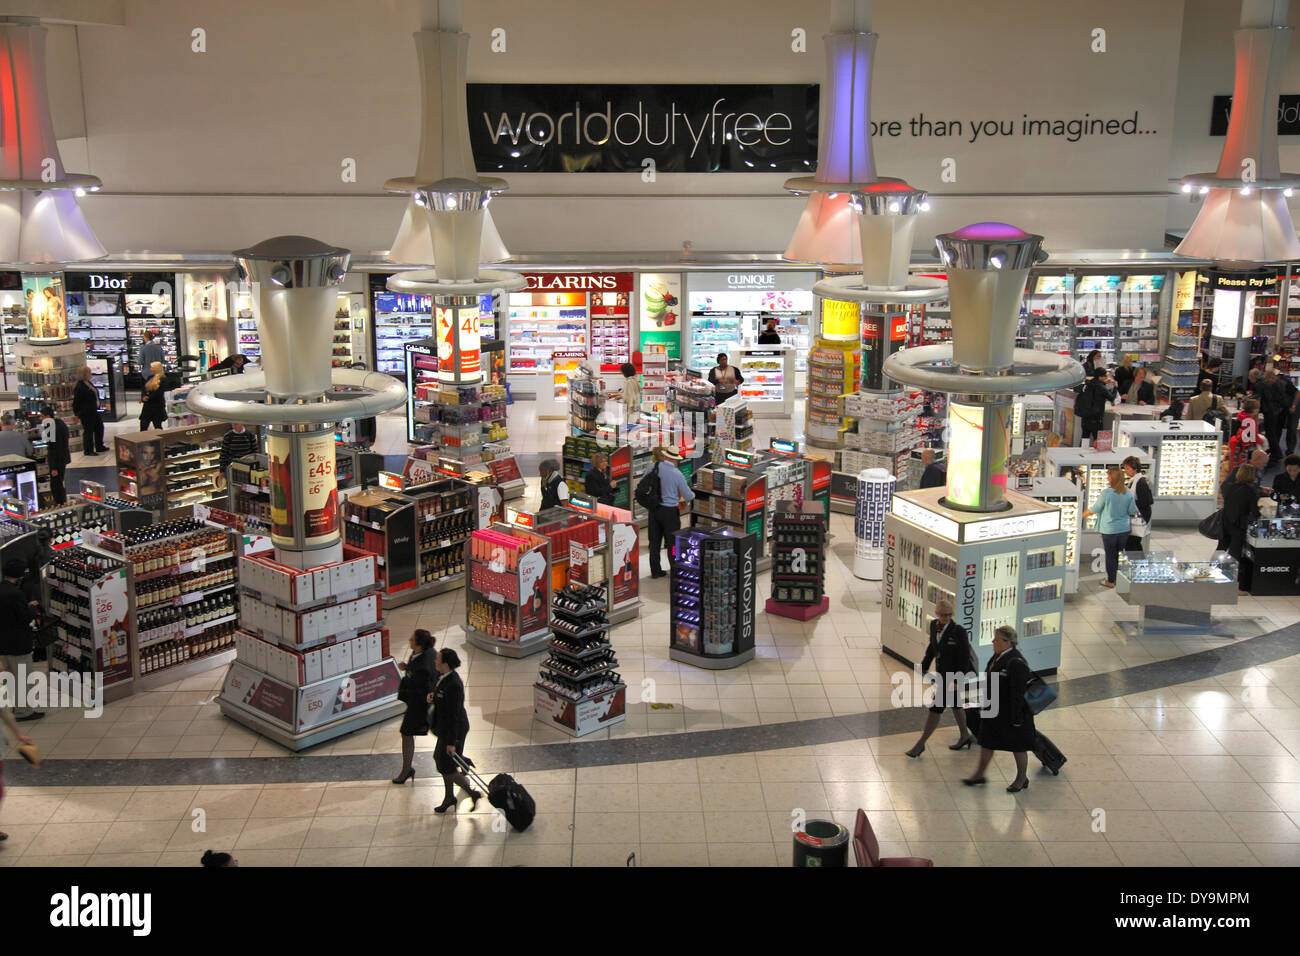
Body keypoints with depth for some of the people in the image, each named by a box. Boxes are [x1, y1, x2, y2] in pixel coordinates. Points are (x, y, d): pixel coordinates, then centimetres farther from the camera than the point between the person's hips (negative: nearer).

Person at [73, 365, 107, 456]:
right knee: (88, 431, 0)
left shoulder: (89, 383, 10)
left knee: (99, 427, 18)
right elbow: (76, 401, -17)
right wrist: (77, 414, -16)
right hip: (86, 413, -10)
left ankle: (99, 447, 32)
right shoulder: (79, 386, -18)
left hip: (94, 411, 10)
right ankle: (88, 451, 11)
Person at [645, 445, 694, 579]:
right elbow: (688, 496, -7)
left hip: (654, 509, 4)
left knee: (654, 541, 14)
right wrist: (692, 495, 17)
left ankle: (655, 570, 22)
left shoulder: (654, 467, -6)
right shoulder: (676, 474, -16)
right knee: (672, 542, 7)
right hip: (670, 511, -4)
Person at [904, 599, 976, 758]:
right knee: (954, 704, 23)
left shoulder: (959, 631, -22)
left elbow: (964, 658, -19)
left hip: (953, 675, -8)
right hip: (941, 672, 8)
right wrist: (924, 666, 13)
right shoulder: (934, 625, -3)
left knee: (936, 707, -4)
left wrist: (957, 681, -21)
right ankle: (965, 736, 43)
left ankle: (921, 744, 5)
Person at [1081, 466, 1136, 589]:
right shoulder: (1128, 493, -5)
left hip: (1109, 530, -4)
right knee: (1118, 554, 18)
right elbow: (1133, 511, 3)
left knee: (1110, 555, 8)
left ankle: (1110, 581, 16)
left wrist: (1082, 515, 7)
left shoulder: (1106, 493, -18)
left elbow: (1094, 509, -9)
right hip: (1124, 529, 4)